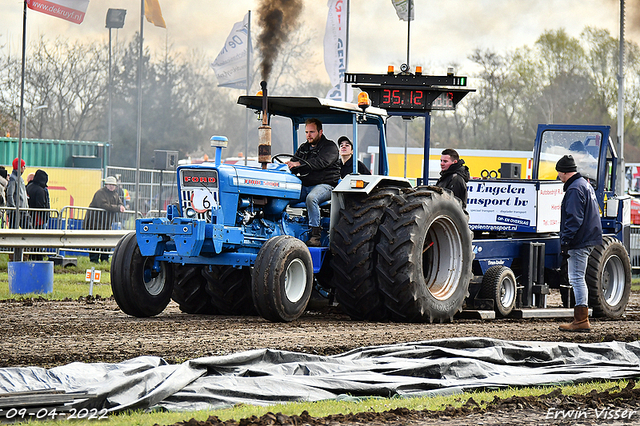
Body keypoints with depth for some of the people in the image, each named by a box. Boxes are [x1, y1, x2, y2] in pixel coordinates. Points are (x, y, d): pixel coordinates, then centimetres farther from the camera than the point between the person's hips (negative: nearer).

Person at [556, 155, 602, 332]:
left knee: (577, 279, -9)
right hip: (588, 240, 11)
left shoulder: (575, 189, -14)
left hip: (579, 242, -11)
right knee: (578, 279, 15)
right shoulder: (585, 184, 19)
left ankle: (581, 321, -11)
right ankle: (581, 319, 18)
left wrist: (565, 242, -21)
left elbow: (573, 219, -22)